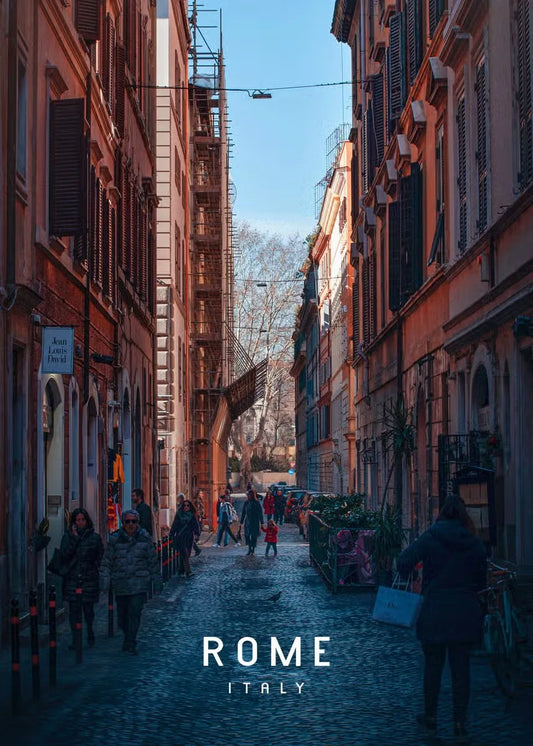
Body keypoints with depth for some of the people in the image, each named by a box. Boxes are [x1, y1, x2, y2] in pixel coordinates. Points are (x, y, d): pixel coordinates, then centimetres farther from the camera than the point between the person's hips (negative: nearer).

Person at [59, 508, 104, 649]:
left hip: (89, 579, -1)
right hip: (72, 578, 1)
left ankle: (90, 630, 29)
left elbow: (101, 557, 8)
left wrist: (96, 568, -3)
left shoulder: (94, 537, 6)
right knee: (73, 610, 1)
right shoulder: (68, 537, 6)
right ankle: (75, 639, 9)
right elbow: (64, 554, -8)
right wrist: (74, 538, -11)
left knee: (88, 608, 2)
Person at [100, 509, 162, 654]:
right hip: (120, 583, 2)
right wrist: (105, 580, -5)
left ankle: (130, 644, -8)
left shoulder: (145, 538, 2)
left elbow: (153, 561, 9)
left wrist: (157, 582, 10)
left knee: (135, 612, -13)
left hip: (139, 583, -2)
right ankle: (129, 639, 33)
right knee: (122, 615, 10)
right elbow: (107, 562, 4)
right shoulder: (115, 539, 2)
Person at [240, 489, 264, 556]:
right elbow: (243, 513, 10)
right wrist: (241, 522, 8)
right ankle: (249, 548, 15)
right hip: (247, 522, 4)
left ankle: (253, 550, 13)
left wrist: (261, 522, -12)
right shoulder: (246, 503, 4)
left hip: (255, 522, -4)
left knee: (254, 536, 2)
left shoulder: (257, 503, -8)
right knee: (247, 535, 0)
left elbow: (260, 513, -8)